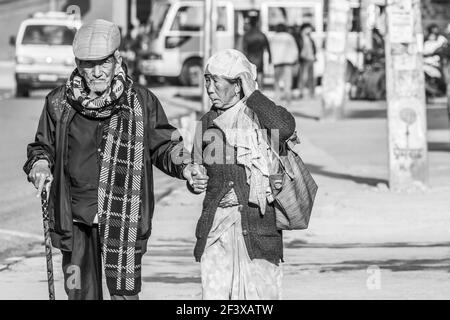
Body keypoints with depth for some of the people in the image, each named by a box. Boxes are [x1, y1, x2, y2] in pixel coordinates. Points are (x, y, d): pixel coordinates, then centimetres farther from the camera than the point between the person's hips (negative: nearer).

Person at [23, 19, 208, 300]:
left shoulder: (141, 102, -1)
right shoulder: (60, 103, 4)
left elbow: (163, 146, 9)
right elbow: (43, 146, 17)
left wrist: (185, 168, -9)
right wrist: (39, 164, -4)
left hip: (123, 216, -2)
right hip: (75, 215, 2)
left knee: (124, 291, -3)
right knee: (80, 291, 7)